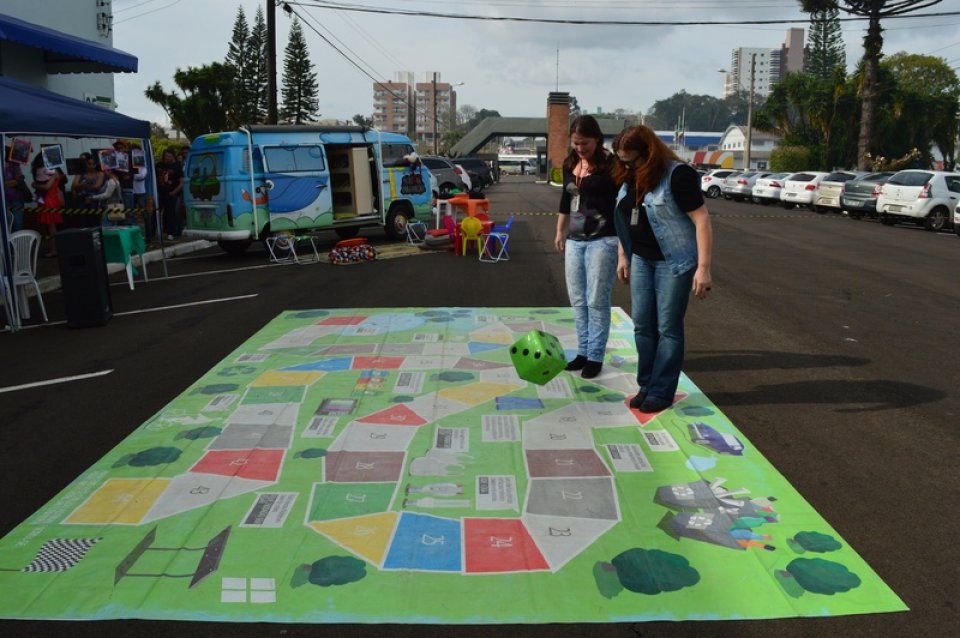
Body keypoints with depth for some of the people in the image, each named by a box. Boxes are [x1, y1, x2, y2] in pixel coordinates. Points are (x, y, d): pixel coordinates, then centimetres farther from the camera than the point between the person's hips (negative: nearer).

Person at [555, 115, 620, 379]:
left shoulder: (611, 165, -9)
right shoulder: (570, 164, 10)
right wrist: (560, 232, 23)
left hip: (602, 241, -7)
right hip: (574, 240, 7)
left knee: (597, 301, -2)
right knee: (577, 300, 11)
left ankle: (595, 357, 7)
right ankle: (583, 352, 22)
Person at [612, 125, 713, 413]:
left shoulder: (678, 174, -18)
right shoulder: (630, 177, 5)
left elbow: (701, 219, -20)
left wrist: (703, 268, -24)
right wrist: (623, 255, 17)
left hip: (673, 262, -7)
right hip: (641, 260, 7)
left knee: (668, 328, 1)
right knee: (642, 325, 9)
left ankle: (661, 392, 10)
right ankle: (646, 386, 21)